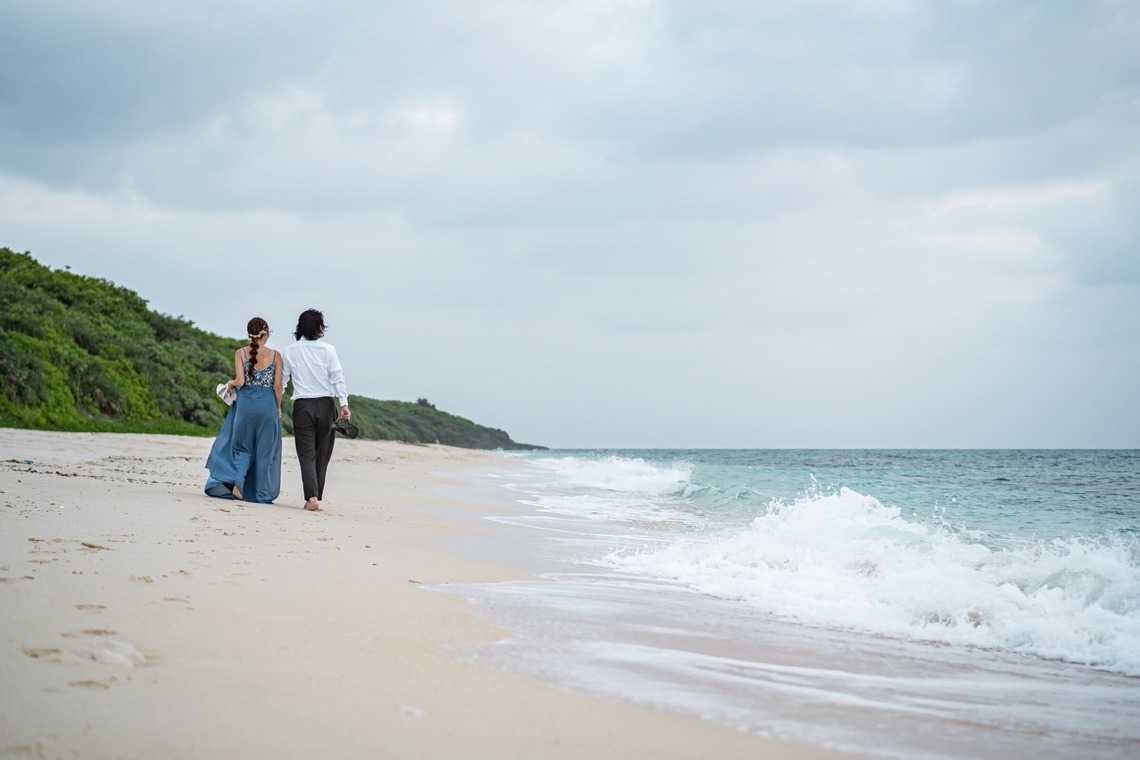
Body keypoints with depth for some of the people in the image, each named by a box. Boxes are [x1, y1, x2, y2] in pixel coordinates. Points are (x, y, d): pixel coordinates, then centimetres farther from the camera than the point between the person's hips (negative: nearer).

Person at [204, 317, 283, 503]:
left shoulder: (241, 353, -1)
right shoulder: (275, 355, 0)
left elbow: (240, 381, -9)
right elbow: (278, 386, 1)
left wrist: (230, 384, 13)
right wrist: (278, 408, 12)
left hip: (246, 403, 0)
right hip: (268, 404, 0)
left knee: (242, 446, 15)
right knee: (265, 451, 8)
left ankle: (237, 480, -10)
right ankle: (262, 494, 8)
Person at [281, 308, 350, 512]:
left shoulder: (290, 351, 3)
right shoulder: (328, 349, -1)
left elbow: (281, 380, 7)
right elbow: (338, 378, -6)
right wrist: (344, 404, -8)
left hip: (302, 406, 0)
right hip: (326, 404, 0)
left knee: (306, 454, -1)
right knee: (322, 454, 10)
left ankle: (311, 497, -17)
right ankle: (316, 497, 12)